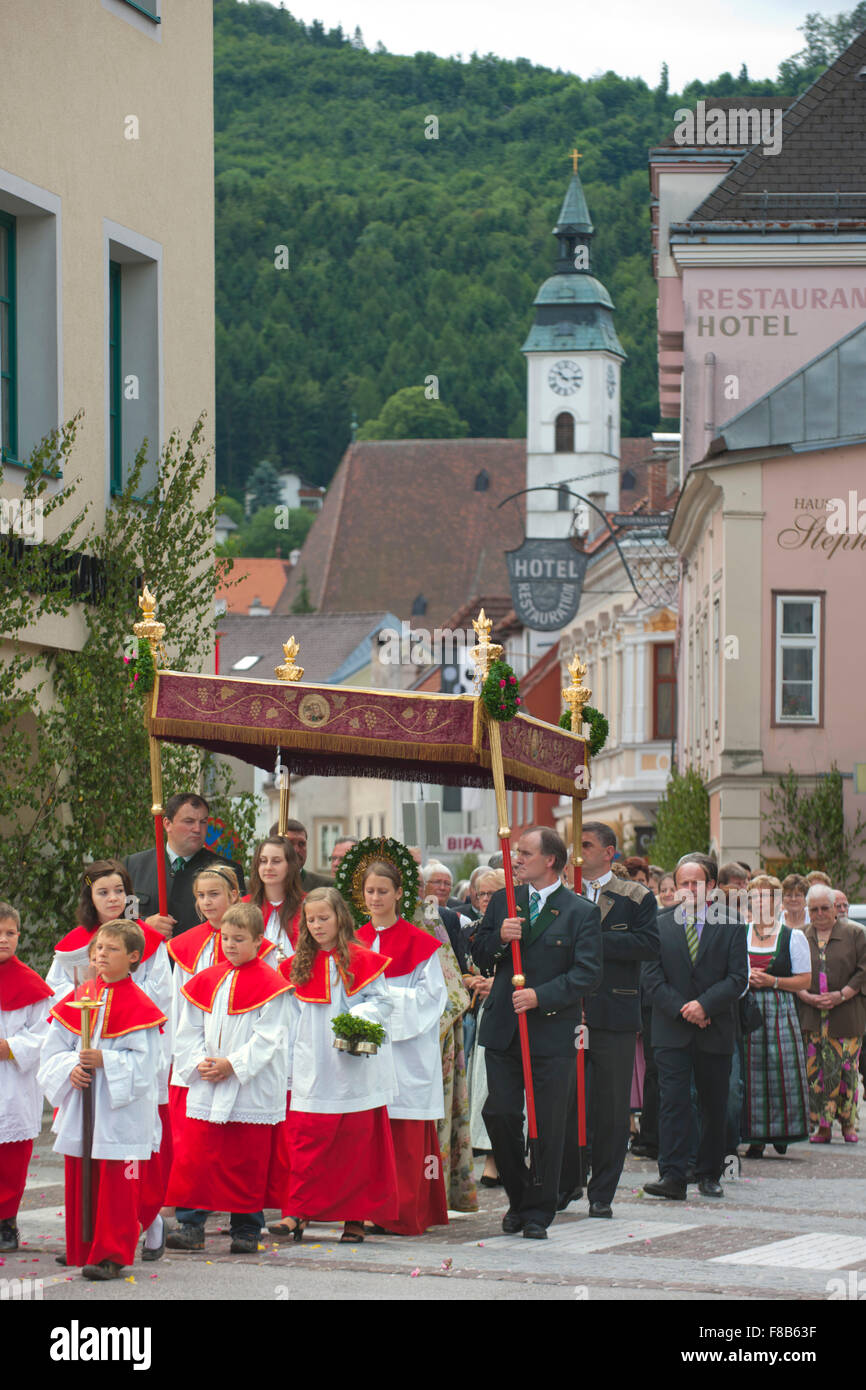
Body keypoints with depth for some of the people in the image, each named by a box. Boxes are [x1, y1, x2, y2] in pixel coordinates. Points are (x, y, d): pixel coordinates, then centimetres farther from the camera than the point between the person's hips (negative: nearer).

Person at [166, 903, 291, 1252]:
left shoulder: (270, 985, -4)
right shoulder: (205, 981, 10)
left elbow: (268, 1038, -10)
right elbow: (187, 1032, 11)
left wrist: (233, 1065, -17)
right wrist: (198, 1063, -6)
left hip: (251, 1090, -4)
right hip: (204, 1087, 4)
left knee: (247, 1163, 3)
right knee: (194, 1157, -1)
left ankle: (246, 1229, 11)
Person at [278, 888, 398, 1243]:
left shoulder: (361, 960, -1)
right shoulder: (298, 965, 11)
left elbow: (382, 1002, -2)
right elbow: (290, 1016, 14)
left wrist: (358, 1017, -20)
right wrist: (286, 1060, 9)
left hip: (354, 1070, -3)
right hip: (311, 1073, 3)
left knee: (356, 1143, 2)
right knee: (306, 1143, -3)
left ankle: (356, 1217, 8)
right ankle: (298, 1213, -1)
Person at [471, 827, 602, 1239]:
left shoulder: (581, 912, -2)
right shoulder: (503, 901, 11)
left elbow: (588, 974, -8)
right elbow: (478, 956, 13)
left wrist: (540, 996, -18)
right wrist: (499, 937, -9)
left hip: (552, 1032, -4)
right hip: (503, 1030, 4)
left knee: (548, 1125, 0)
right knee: (499, 1115, 0)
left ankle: (538, 1212, 9)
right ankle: (520, 1198, 18)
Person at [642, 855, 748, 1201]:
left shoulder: (731, 925, 2)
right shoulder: (661, 924, 5)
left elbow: (738, 977, -4)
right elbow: (652, 978, 1)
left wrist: (705, 1004, -17)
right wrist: (681, 1009, -11)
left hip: (715, 1032, 0)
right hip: (671, 1032, 0)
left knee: (714, 1106, 8)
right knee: (672, 1102, -10)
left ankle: (709, 1174, 20)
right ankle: (672, 1176, -14)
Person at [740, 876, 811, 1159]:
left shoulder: (793, 937, 3)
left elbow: (804, 980, 1)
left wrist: (772, 981, -12)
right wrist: (744, 977, -6)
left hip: (780, 1012, -2)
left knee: (782, 1071, -6)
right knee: (751, 1072, -2)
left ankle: (782, 1134, 7)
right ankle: (756, 1138, 3)